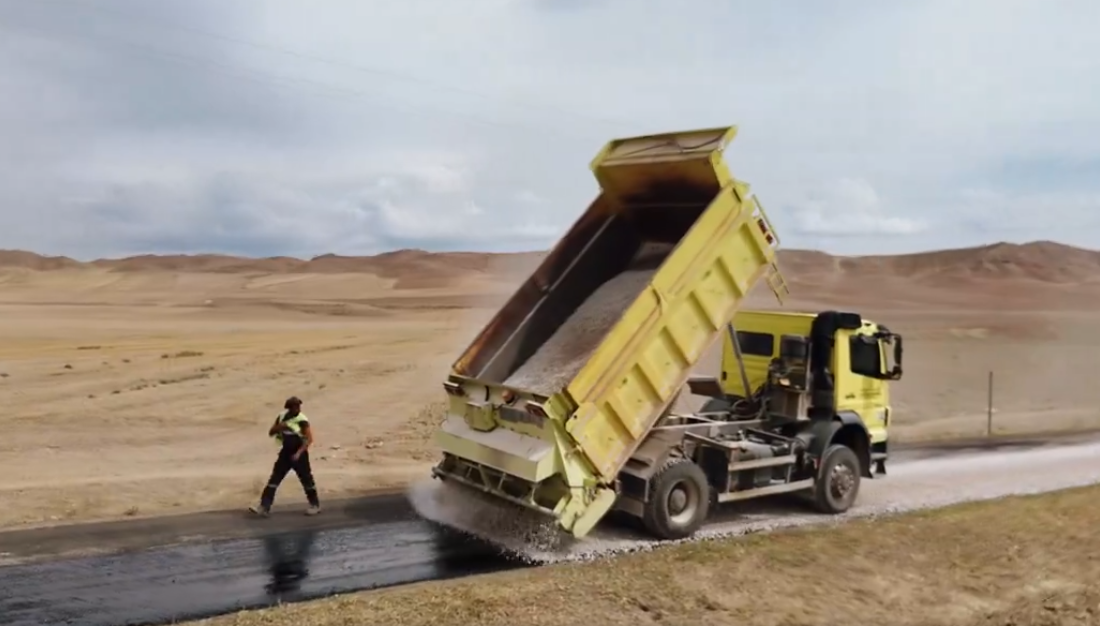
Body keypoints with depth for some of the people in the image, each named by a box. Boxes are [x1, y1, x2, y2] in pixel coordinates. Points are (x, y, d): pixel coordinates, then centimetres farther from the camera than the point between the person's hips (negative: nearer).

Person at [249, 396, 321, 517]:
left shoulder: (302, 420, -15)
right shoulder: (282, 417, 3)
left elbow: (309, 439, -18)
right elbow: (270, 432, 9)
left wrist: (299, 453, -25)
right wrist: (279, 427, -13)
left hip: (299, 454, -6)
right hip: (285, 453, 6)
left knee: (306, 479, 4)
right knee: (274, 478, 1)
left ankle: (315, 505, 20)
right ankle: (264, 507, 1)